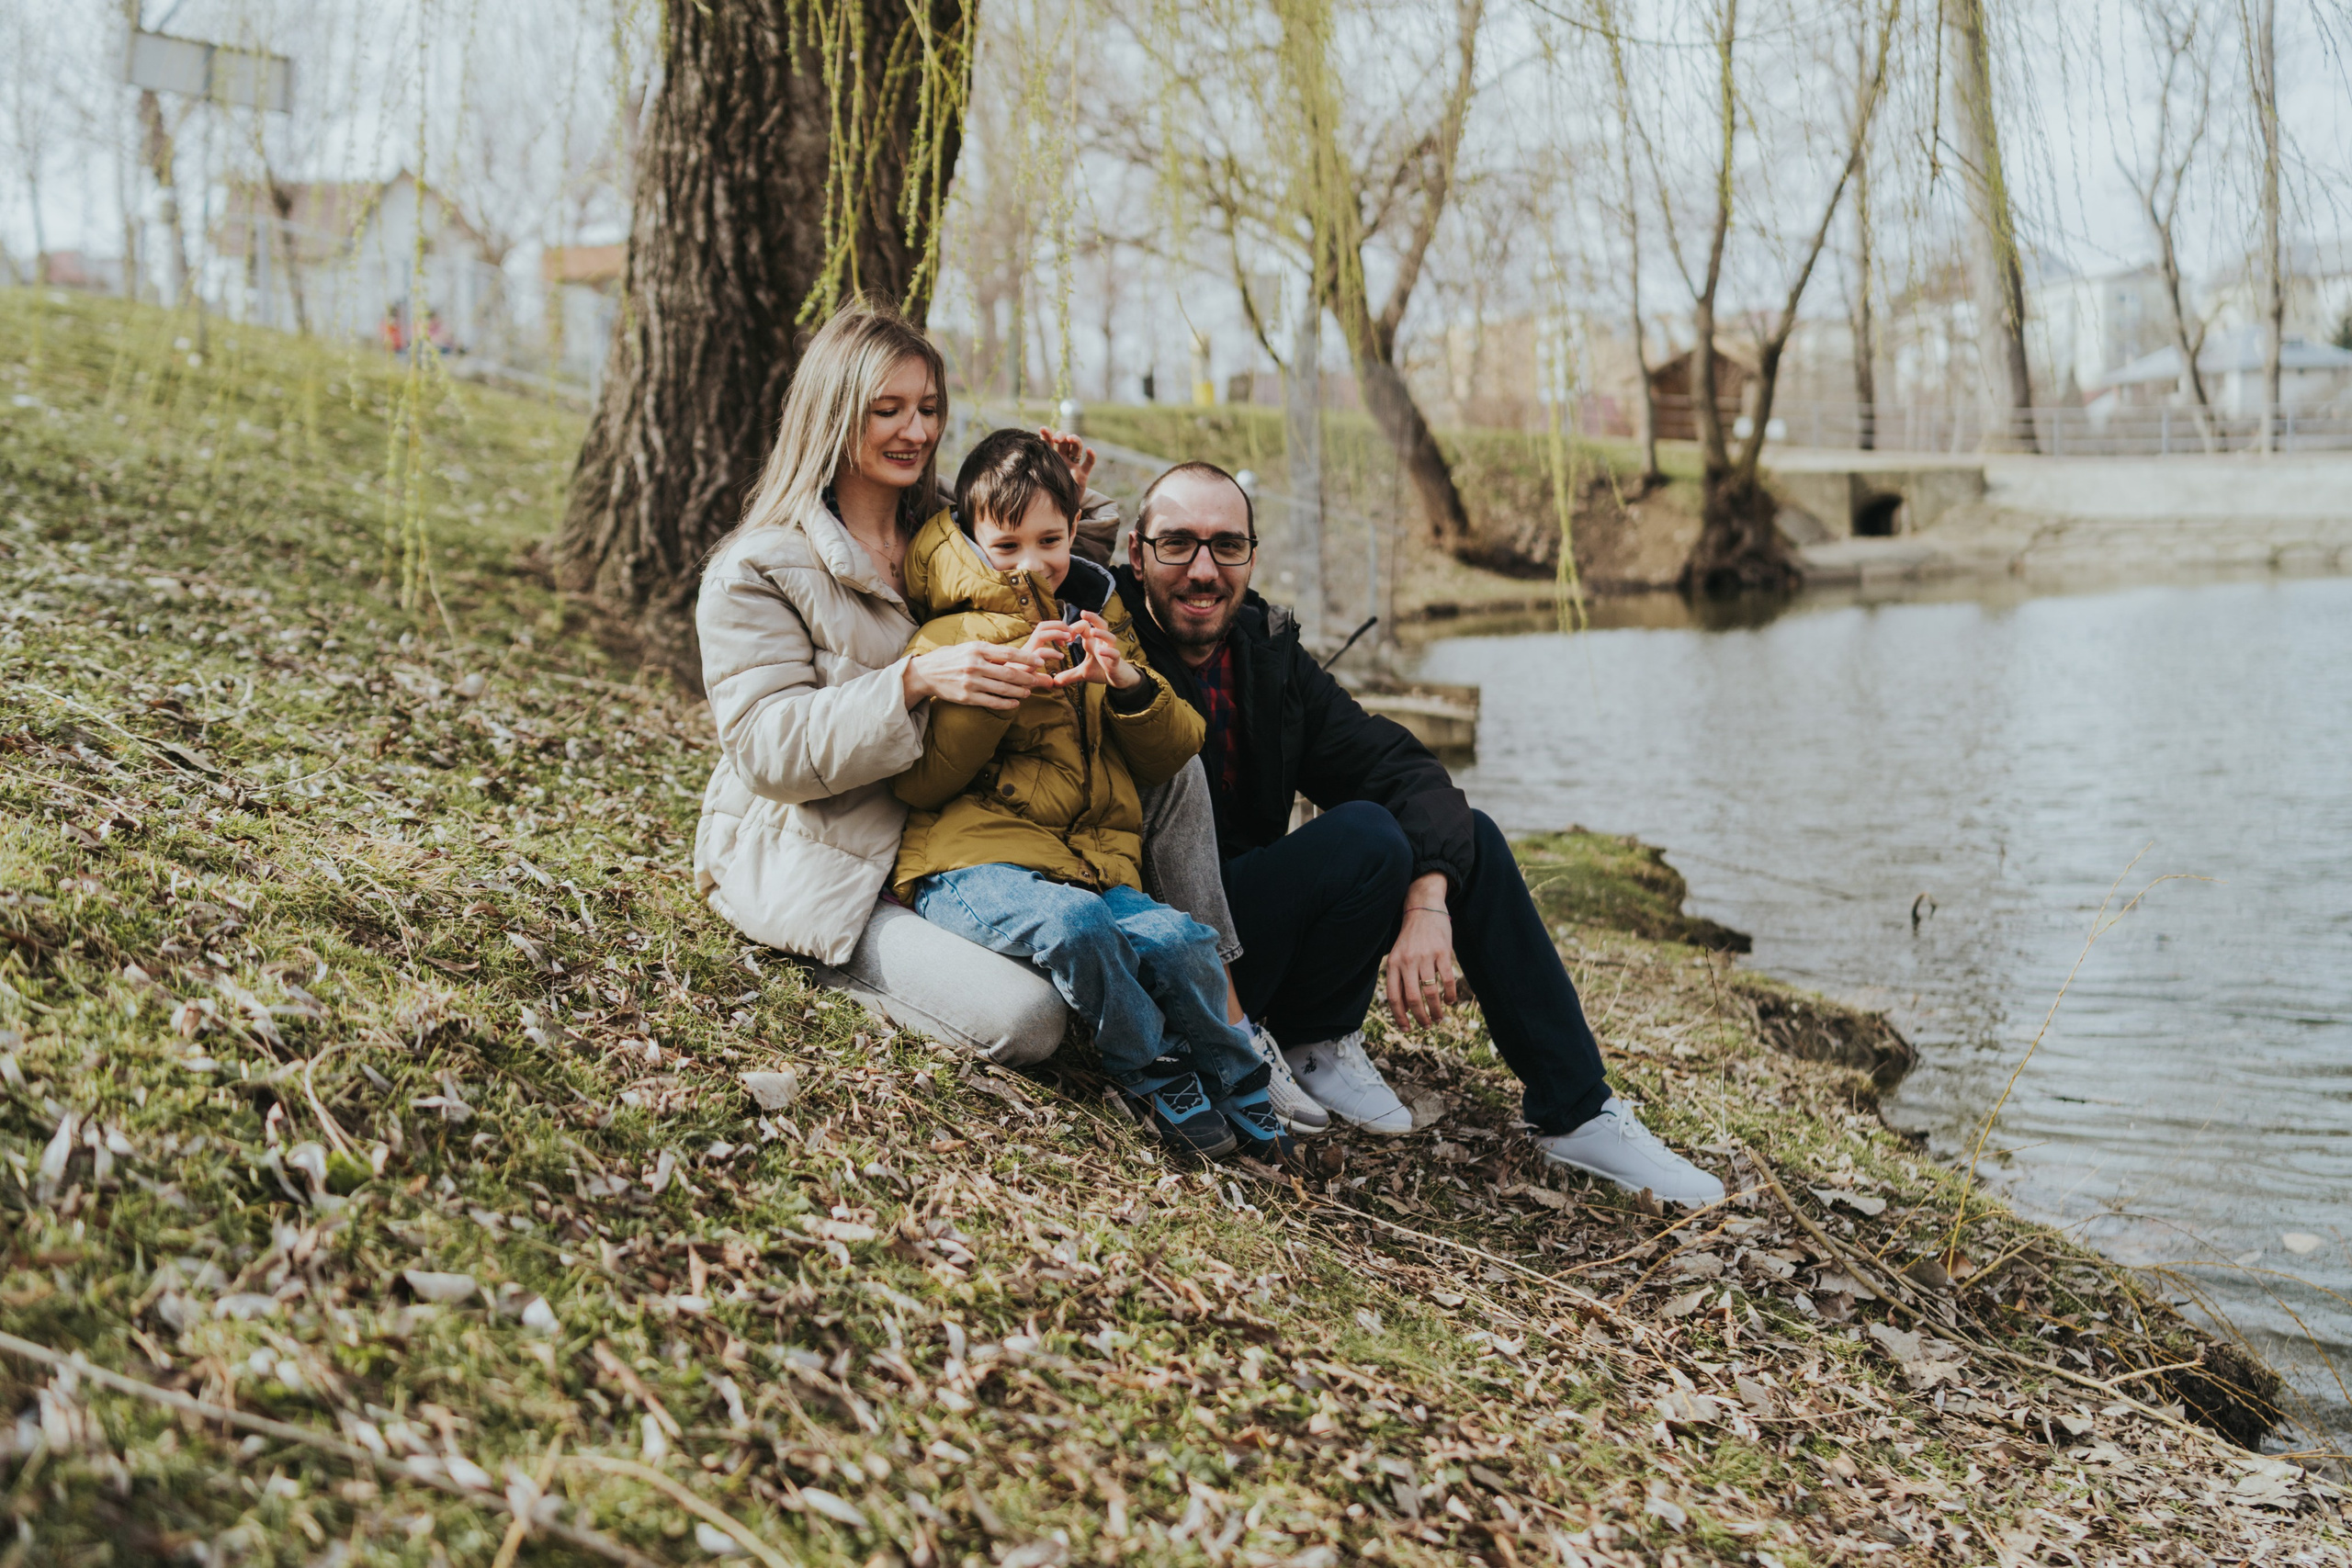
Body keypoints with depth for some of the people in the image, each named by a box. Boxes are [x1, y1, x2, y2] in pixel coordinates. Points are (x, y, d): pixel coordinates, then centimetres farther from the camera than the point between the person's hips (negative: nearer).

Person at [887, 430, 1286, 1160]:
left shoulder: (1099, 620, 23)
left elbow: (1169, 757, 18)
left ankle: (1243, 1101, -7)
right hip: (972, 862, -4)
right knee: (1071, 922, -37)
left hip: (1096, 864, 4)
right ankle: (1151, 1074, -14)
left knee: (1177, 940, -27)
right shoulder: (948, 637, 7)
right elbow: (918, 780, -6)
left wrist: (1128, 685, -3)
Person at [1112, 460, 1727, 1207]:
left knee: (1471, 839, 2)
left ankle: (1575, 1111, 8)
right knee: (1366, 837, -27)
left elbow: (1399, 766, -4)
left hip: (1251, 896, 8)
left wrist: (1428, 903, -19)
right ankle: (1312, 1042, -1)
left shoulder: (1268, 650, 3)